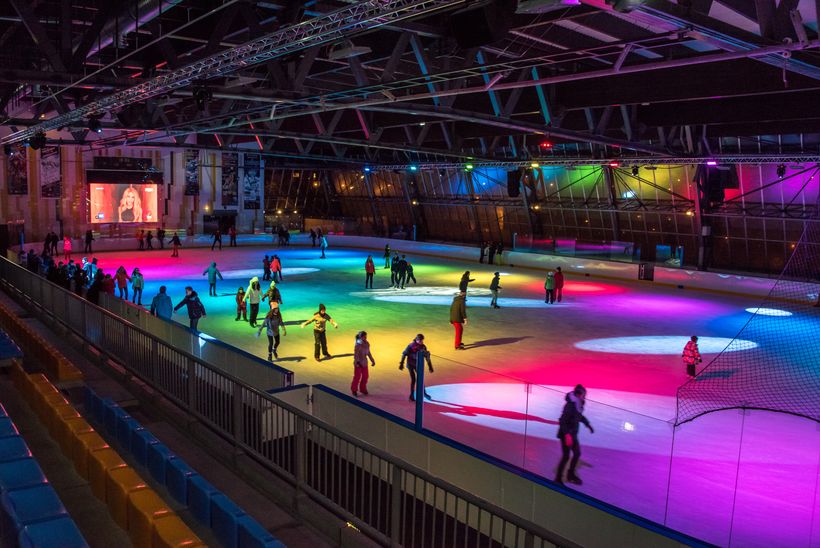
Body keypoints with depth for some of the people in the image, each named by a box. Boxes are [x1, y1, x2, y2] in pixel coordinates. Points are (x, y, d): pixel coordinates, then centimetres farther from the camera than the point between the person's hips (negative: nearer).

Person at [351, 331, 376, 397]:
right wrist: (357, 362, -29)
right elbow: (356, 354, -21)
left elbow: (368, 353, 12)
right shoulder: (358, 345, -19)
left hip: (364, 363, 6)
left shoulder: (367, 344, 0)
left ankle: (363, 389, 28)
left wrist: (372, 361, 14)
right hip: (358, 363, -6)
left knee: (365, 376, 11)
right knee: (357, 376, 1)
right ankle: (354, 390, 17)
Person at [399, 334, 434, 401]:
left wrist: (430, 366, 7)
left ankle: (424, 393, 29)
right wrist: (401, 364, -13)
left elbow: (427, 356, 4)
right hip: (410, 365, -4)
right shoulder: (411, 346, -19)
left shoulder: (423, 346, -6)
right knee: (413, 380, -6)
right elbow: (404, 354, -14)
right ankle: (412, 395, 7)